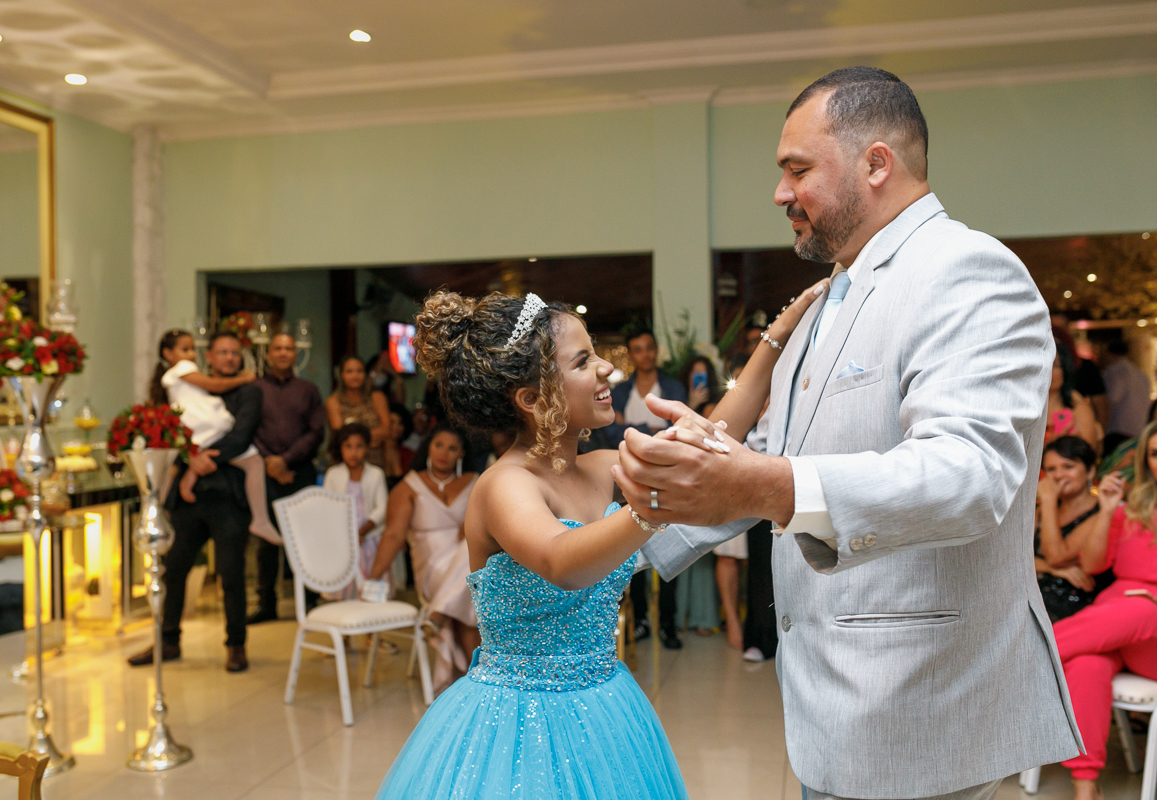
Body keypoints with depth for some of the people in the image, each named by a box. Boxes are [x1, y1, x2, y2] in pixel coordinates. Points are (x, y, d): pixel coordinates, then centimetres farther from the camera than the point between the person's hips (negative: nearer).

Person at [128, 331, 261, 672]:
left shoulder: (249, 392, 4)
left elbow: (241, 436, -10)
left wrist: (207, 458, -18)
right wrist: (193, 458, -15)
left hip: (228, 495, -4)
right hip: (189, 493, 4)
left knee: (231, 575, -1)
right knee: (172, 569, 8)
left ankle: (236, 645, 13)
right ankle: (168, 641, 24)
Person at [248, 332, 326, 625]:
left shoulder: (308, 390, 13)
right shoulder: (253, 389, 11)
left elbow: (316, 432, 3)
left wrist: (286, 459, -9)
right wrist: (268, 461, -9)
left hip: (301, 471, 1)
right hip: (266, 472, 0)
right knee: (266, 540, 1)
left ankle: (310, 600, 6)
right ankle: (266, 603, 10)